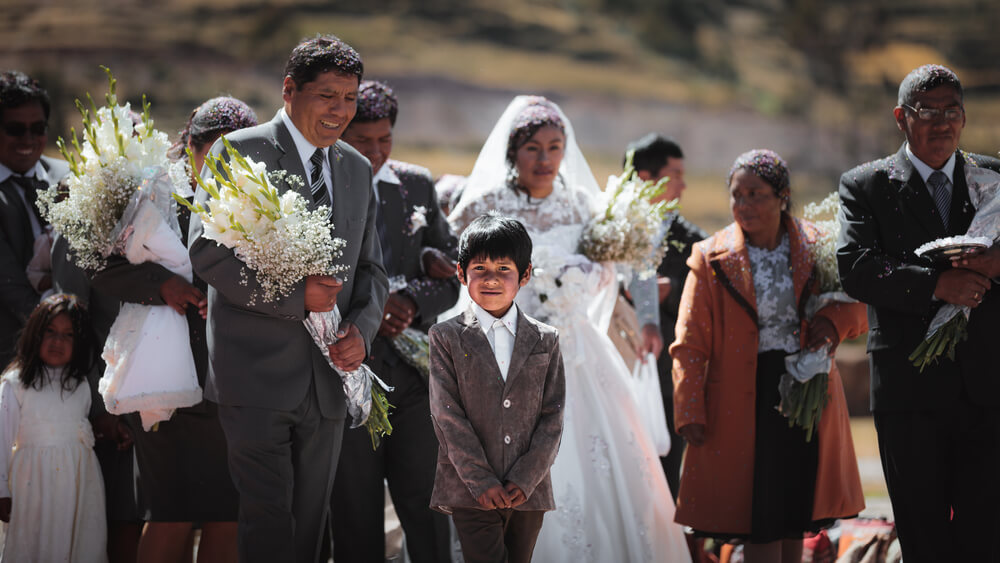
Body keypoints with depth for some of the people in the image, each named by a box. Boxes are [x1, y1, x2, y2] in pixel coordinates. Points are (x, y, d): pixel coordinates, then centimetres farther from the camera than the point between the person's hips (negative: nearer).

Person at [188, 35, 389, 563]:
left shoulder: (357, 170, 15)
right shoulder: (239, 152, -5)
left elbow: (370, 267, 18)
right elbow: (206, 249, -14)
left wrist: (362, 329, -3)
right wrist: (294, 296, -22)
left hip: (328, 379, 6)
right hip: (257, 379, -6)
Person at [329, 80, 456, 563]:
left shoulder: (417, 185, 10)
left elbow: (451, 272, 11)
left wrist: (412, 302, -8)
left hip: (413, 374, 2)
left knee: (425, 504, -1)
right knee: (355, 515, 4)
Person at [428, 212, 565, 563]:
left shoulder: (545, 341, 8)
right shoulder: (446, 337, 2)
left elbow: (552, 415, 4)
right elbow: (447, 415, -4)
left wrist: (525, 479, -8)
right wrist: (481, 481, -11)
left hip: (529, 491, 3)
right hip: (471, 493, -3)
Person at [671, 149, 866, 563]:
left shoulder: (816, 247, 3)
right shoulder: (712, 258, -2)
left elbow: (855, 305, 14)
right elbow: (690, 344, -2)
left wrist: (834, 322, -10)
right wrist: (689, 412, -11)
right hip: (743, 401, -2)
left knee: (796, 514, 10)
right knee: (761, 522, -6)